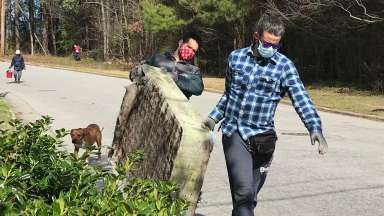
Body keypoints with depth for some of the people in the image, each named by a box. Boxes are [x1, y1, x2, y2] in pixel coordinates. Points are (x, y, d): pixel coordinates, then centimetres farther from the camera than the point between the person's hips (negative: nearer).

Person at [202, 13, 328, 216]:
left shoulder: (284, 66, -4)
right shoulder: (235, 57, 4)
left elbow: (301, 99, -13)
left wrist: (315, 128, -27)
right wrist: (214, 117, 15)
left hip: (262, 137, 0)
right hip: (233, 132, 0)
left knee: (249, 197, 10)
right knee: (244, 191, -16)